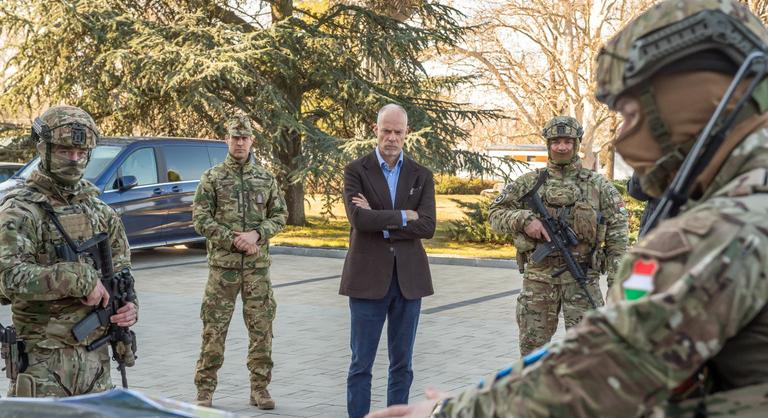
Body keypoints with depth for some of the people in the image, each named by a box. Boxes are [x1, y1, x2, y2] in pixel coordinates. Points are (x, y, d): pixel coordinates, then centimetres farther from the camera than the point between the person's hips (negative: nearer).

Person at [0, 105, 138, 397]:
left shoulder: (99, 210, 11)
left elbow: (120, 270, 17)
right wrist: (78, 278, -24)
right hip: (43, 360, -6)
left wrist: (129, 306, -3)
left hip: (95, 356, 6)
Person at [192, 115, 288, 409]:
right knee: (214, 327, 0)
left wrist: (256, 234, -10)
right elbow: (200, 219, -3)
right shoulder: (212, 177, 1)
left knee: (261, 327, 4)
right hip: (222, 264, -2)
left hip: (258, 264, 2)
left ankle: (260, 388, 14)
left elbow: (280, 215, 8)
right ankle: (205, 389, 11)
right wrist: (232, 240, -13)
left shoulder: (265, 178, 8)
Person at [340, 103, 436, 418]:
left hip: (409, 278, 3)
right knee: (361, 363, 2)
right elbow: (358, 218, -16)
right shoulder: (356, 171, 0)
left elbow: (427, 226, -6)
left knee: (402, 364, 10)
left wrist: (380, 222, -12)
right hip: (368, 277, -3)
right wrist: (404, 216, -11)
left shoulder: (422, 176, 7)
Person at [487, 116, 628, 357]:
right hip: (538, 278, 2)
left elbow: (616, 235, 2)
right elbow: (495, 213, 6)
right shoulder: (529, 183, 7)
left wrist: (616, 280, -5)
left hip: (582, 278, -2)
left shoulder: (598, 185, 3)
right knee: (532, 348, 8)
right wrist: (523, 219, -13)